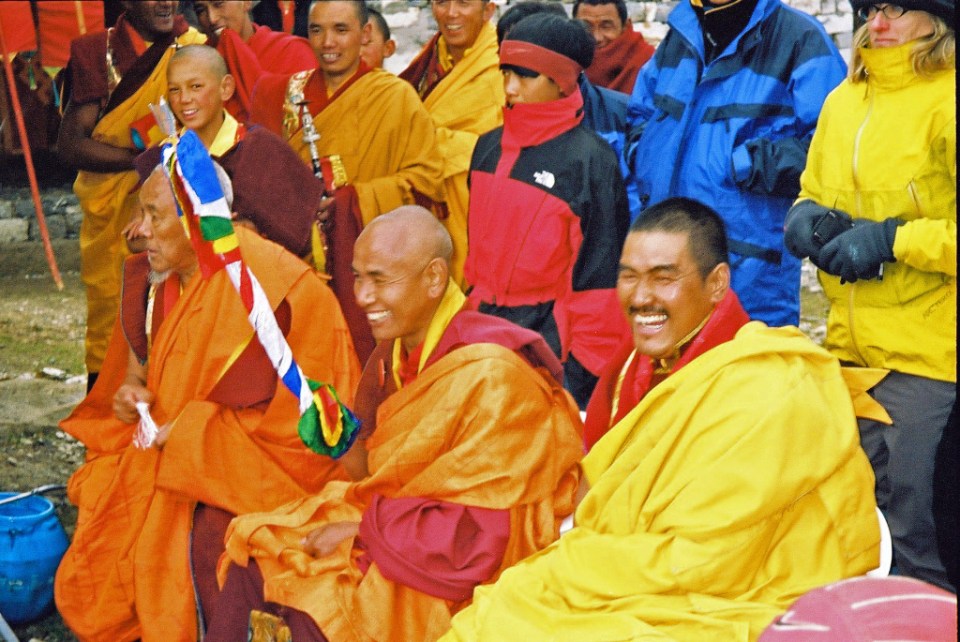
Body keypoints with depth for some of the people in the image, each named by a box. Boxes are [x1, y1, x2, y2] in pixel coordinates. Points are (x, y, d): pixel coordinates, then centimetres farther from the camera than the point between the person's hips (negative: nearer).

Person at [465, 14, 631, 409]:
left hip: (552, 333, -6)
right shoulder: (489, 147, 8)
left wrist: (583, 365, -12)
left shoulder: (590, 160, -12)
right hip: (486, 327, 6)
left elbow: (598, 269, -11)